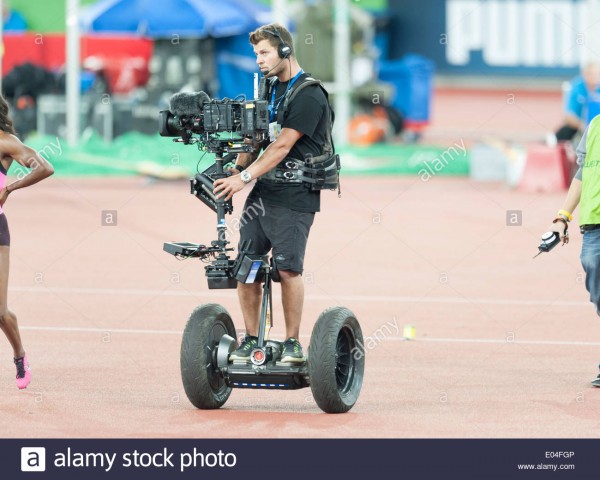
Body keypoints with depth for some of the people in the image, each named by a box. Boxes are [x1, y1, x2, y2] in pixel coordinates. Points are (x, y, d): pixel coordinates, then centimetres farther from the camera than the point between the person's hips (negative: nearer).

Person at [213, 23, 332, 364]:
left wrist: (244, 178, -24)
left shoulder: (309, 96, -12)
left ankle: (293, 343, 1)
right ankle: (251, 340, 10)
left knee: (288, 268, -9)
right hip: (262, 192, 8)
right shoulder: (269, 89, 16)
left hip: (294, 197, -8)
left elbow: (282, 146, -19)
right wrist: (236, 171, -1)